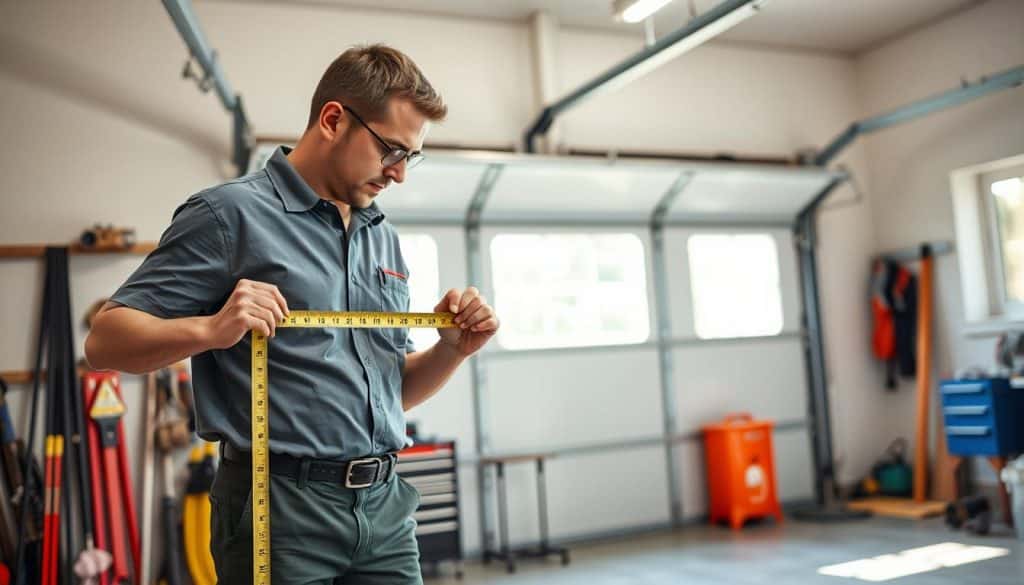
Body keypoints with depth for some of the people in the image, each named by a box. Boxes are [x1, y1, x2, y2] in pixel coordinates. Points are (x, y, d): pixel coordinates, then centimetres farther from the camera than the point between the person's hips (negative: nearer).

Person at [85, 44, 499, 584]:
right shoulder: (231, 213, -6)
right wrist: (210, 330, -26)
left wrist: (453, 348, -1)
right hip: (281, 508, -6)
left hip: (386, 505, 6)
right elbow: (105, 342, -8)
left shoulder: (385, 240, 14)